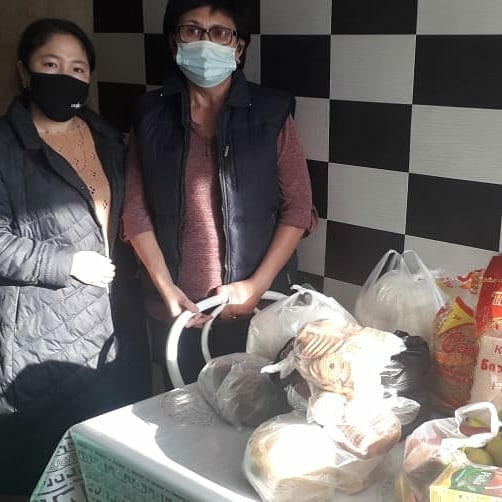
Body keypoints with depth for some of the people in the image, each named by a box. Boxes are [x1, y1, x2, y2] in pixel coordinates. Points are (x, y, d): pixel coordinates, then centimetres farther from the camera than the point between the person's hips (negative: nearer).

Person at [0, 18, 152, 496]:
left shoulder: (108, 138, 12)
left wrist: (123, 265, 9)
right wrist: (67, 263, -15)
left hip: (116, 319, 6)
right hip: (44, 328, -5)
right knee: (49, 457, 3)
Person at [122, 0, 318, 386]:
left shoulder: (272, 112, -4)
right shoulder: (151, 115, 2)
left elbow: (298, 207, -4)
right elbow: (136, 211, 2)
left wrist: (258, 284, -12)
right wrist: (166, 289, -7)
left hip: (258, 305, -1)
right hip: (175, 309, 2)